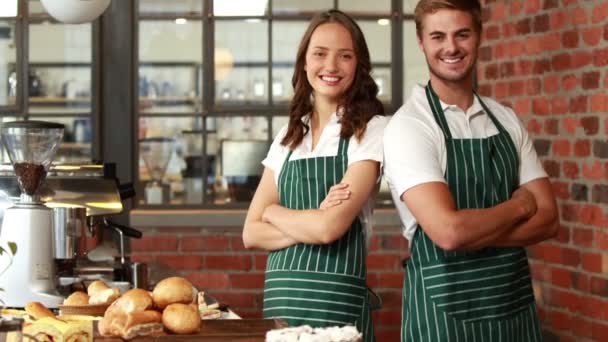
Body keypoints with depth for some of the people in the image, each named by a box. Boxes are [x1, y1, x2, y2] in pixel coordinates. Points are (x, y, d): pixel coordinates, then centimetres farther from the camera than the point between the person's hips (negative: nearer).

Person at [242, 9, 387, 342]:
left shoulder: (371, 130, -6)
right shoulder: (288, 136, 11)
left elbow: (331, 227, -17)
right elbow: (252, 234, 5)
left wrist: (275, 212, 1)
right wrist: (313, 222, -12)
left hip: (335, 296, -5)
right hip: (281, 293, 5)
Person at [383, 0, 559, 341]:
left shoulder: (507, 120, 5)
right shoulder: (408, 126, -12)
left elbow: (547, 218, 0)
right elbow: (448, 231, -23)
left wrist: (472, 232, -16)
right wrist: (518, 205, -7)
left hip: (516, 304, 5)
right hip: (443, 309, -5)